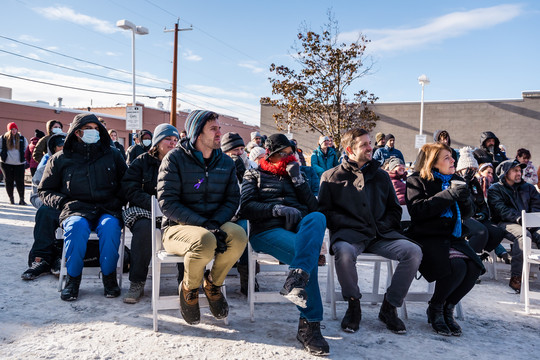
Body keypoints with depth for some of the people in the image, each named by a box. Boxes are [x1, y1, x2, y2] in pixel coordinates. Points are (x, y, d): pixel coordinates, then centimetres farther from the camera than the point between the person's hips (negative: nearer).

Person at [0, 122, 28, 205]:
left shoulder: (22, 139, 6)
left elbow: (26, 150, 15)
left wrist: (24, 159, 7)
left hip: (19, 164, 0)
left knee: (20, 181, -5)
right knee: (9, 181, 6)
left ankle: (21, 199, 0)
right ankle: (11, 198, 17)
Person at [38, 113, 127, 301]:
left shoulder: (112, 155, 14)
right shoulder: (60, 159, 12)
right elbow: (45, 190, 16)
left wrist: (118, 200, 1)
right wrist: (64, 202, -2)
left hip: (107, 210, 0)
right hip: (76, 210, 0)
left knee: (110, 225, -34)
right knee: (76, 226, -35)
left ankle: (109, 276, -15)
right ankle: (73, 278, -15)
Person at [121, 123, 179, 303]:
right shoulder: (142, 162, 10)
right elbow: (130, 190, -3)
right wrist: (155, 204, -18)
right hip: (143, 210, -1)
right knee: (144, 227, -36)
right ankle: (136, 284, -24)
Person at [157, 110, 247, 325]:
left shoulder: (226, 162, 9)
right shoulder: (175, 159, -6)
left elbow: (232, 199, 5)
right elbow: (167, 202, -14)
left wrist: (215, 222, -17)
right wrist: (203, 224, -24)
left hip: (214, 225, 4)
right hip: (178, 227, -4)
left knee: (239, 235, -29)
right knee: (205, 241, -38)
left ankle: (213, 284, 1)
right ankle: (189, 289, -3)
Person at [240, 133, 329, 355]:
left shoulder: (293, 175, 30)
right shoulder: (254, 175, 20)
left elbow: (313, 207, 17)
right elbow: (246, 207, 3)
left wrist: (298, 179, 6)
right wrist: (276, 208, -12)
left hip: (299, 228, 3)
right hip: (267, 230, -3)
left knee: (318, 218, -35)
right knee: (307, 253, -35)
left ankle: (296, 280, -53)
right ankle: (309, 325, -31)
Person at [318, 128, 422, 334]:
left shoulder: (381, 176, 24)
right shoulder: (331, 177, 12)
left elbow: (395, 209, 28)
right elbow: (324, 211, 4)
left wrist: (384, 225, 6)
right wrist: (353, 225, -9)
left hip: (381, 234, 4)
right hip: (349, 234, -3)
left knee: (414, 252, -23)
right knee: (344, 252, -38)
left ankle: (389, 307, -7)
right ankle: (353, 306, -11)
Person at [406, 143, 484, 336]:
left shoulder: (455, 180, 17)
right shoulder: (417, 180, 0)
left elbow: (466, 213, 19)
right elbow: (417, 210, -16)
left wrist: (464, 199, -5)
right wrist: (449, 195, -19)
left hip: (453, 237, 6)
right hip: (428, 238, -6)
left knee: (474, 267, -21)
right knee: (457, 267, -29)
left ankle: (448, 308, 3)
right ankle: (435, 309, -2)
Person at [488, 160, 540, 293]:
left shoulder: (528, 187, 27)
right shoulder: (495, 189, 11)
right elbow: (500, 209, -6)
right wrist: (518, 218, -22)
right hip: (505, 223, -4)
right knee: (523, 235, -36)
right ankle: (515, 278, -34)